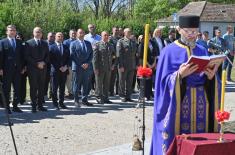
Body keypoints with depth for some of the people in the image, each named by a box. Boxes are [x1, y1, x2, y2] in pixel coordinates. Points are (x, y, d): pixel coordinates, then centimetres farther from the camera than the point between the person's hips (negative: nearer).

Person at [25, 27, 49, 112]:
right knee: (33, 88, -2)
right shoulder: (29, 43, 1)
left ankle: (40, 105, 9)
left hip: (43, 68, 4)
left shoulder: (45, 43, 14)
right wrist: (36, 64, -12)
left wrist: (44, 62, -6)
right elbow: (27, 56, -5)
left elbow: (47, 55, 13)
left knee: (41, 87, 4)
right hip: (32, 69, -4)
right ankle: (34, 105, 2)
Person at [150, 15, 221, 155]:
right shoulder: (169, 51, -1)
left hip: (200, 104, 4)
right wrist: (180, 74, -24)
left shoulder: (202, 51, 12)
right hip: (178, 104, -4)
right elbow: (164, 81, -7)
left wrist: (211, 76, -12)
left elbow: (209, 82, 10)